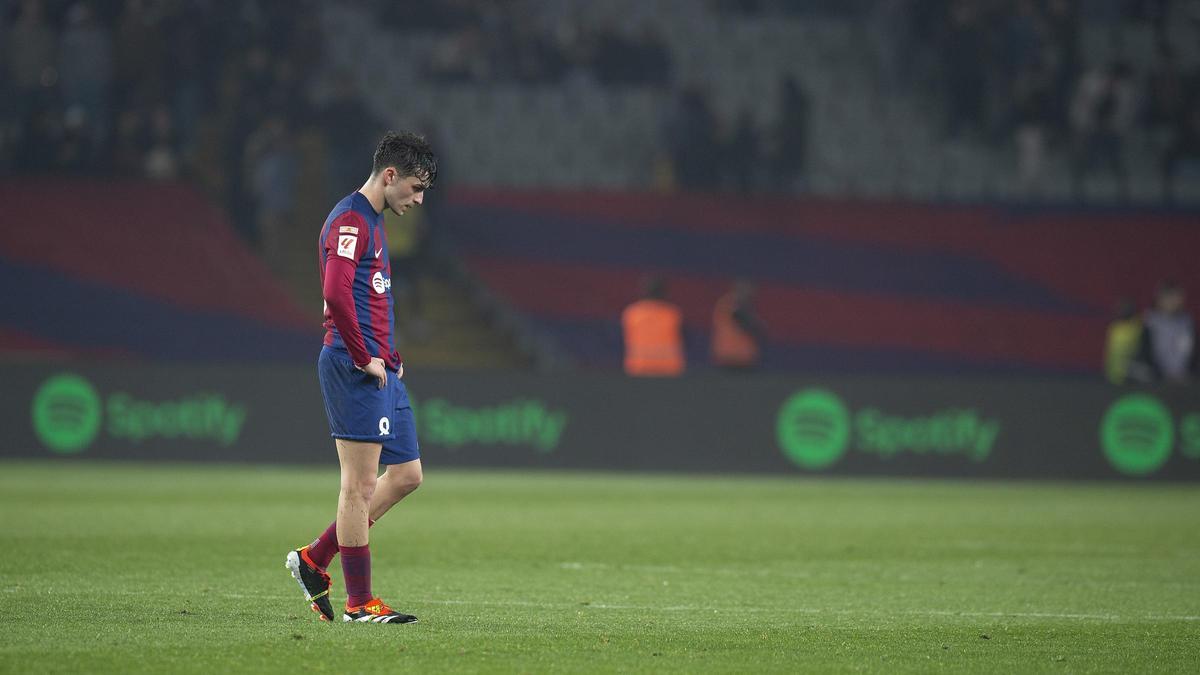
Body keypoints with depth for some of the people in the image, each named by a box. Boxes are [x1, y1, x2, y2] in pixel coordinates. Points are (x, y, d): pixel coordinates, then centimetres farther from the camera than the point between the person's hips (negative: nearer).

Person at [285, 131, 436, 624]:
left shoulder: (372, 222, 20)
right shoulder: (349, 220, -12)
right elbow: (336, 293, -26)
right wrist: (364, 358, -18)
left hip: (379, 369, 10)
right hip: (354, 368, -10)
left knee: (406, 475, 12)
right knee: (361, 484, -6)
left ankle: (313, 561, 18)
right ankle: (359, 602, 0)